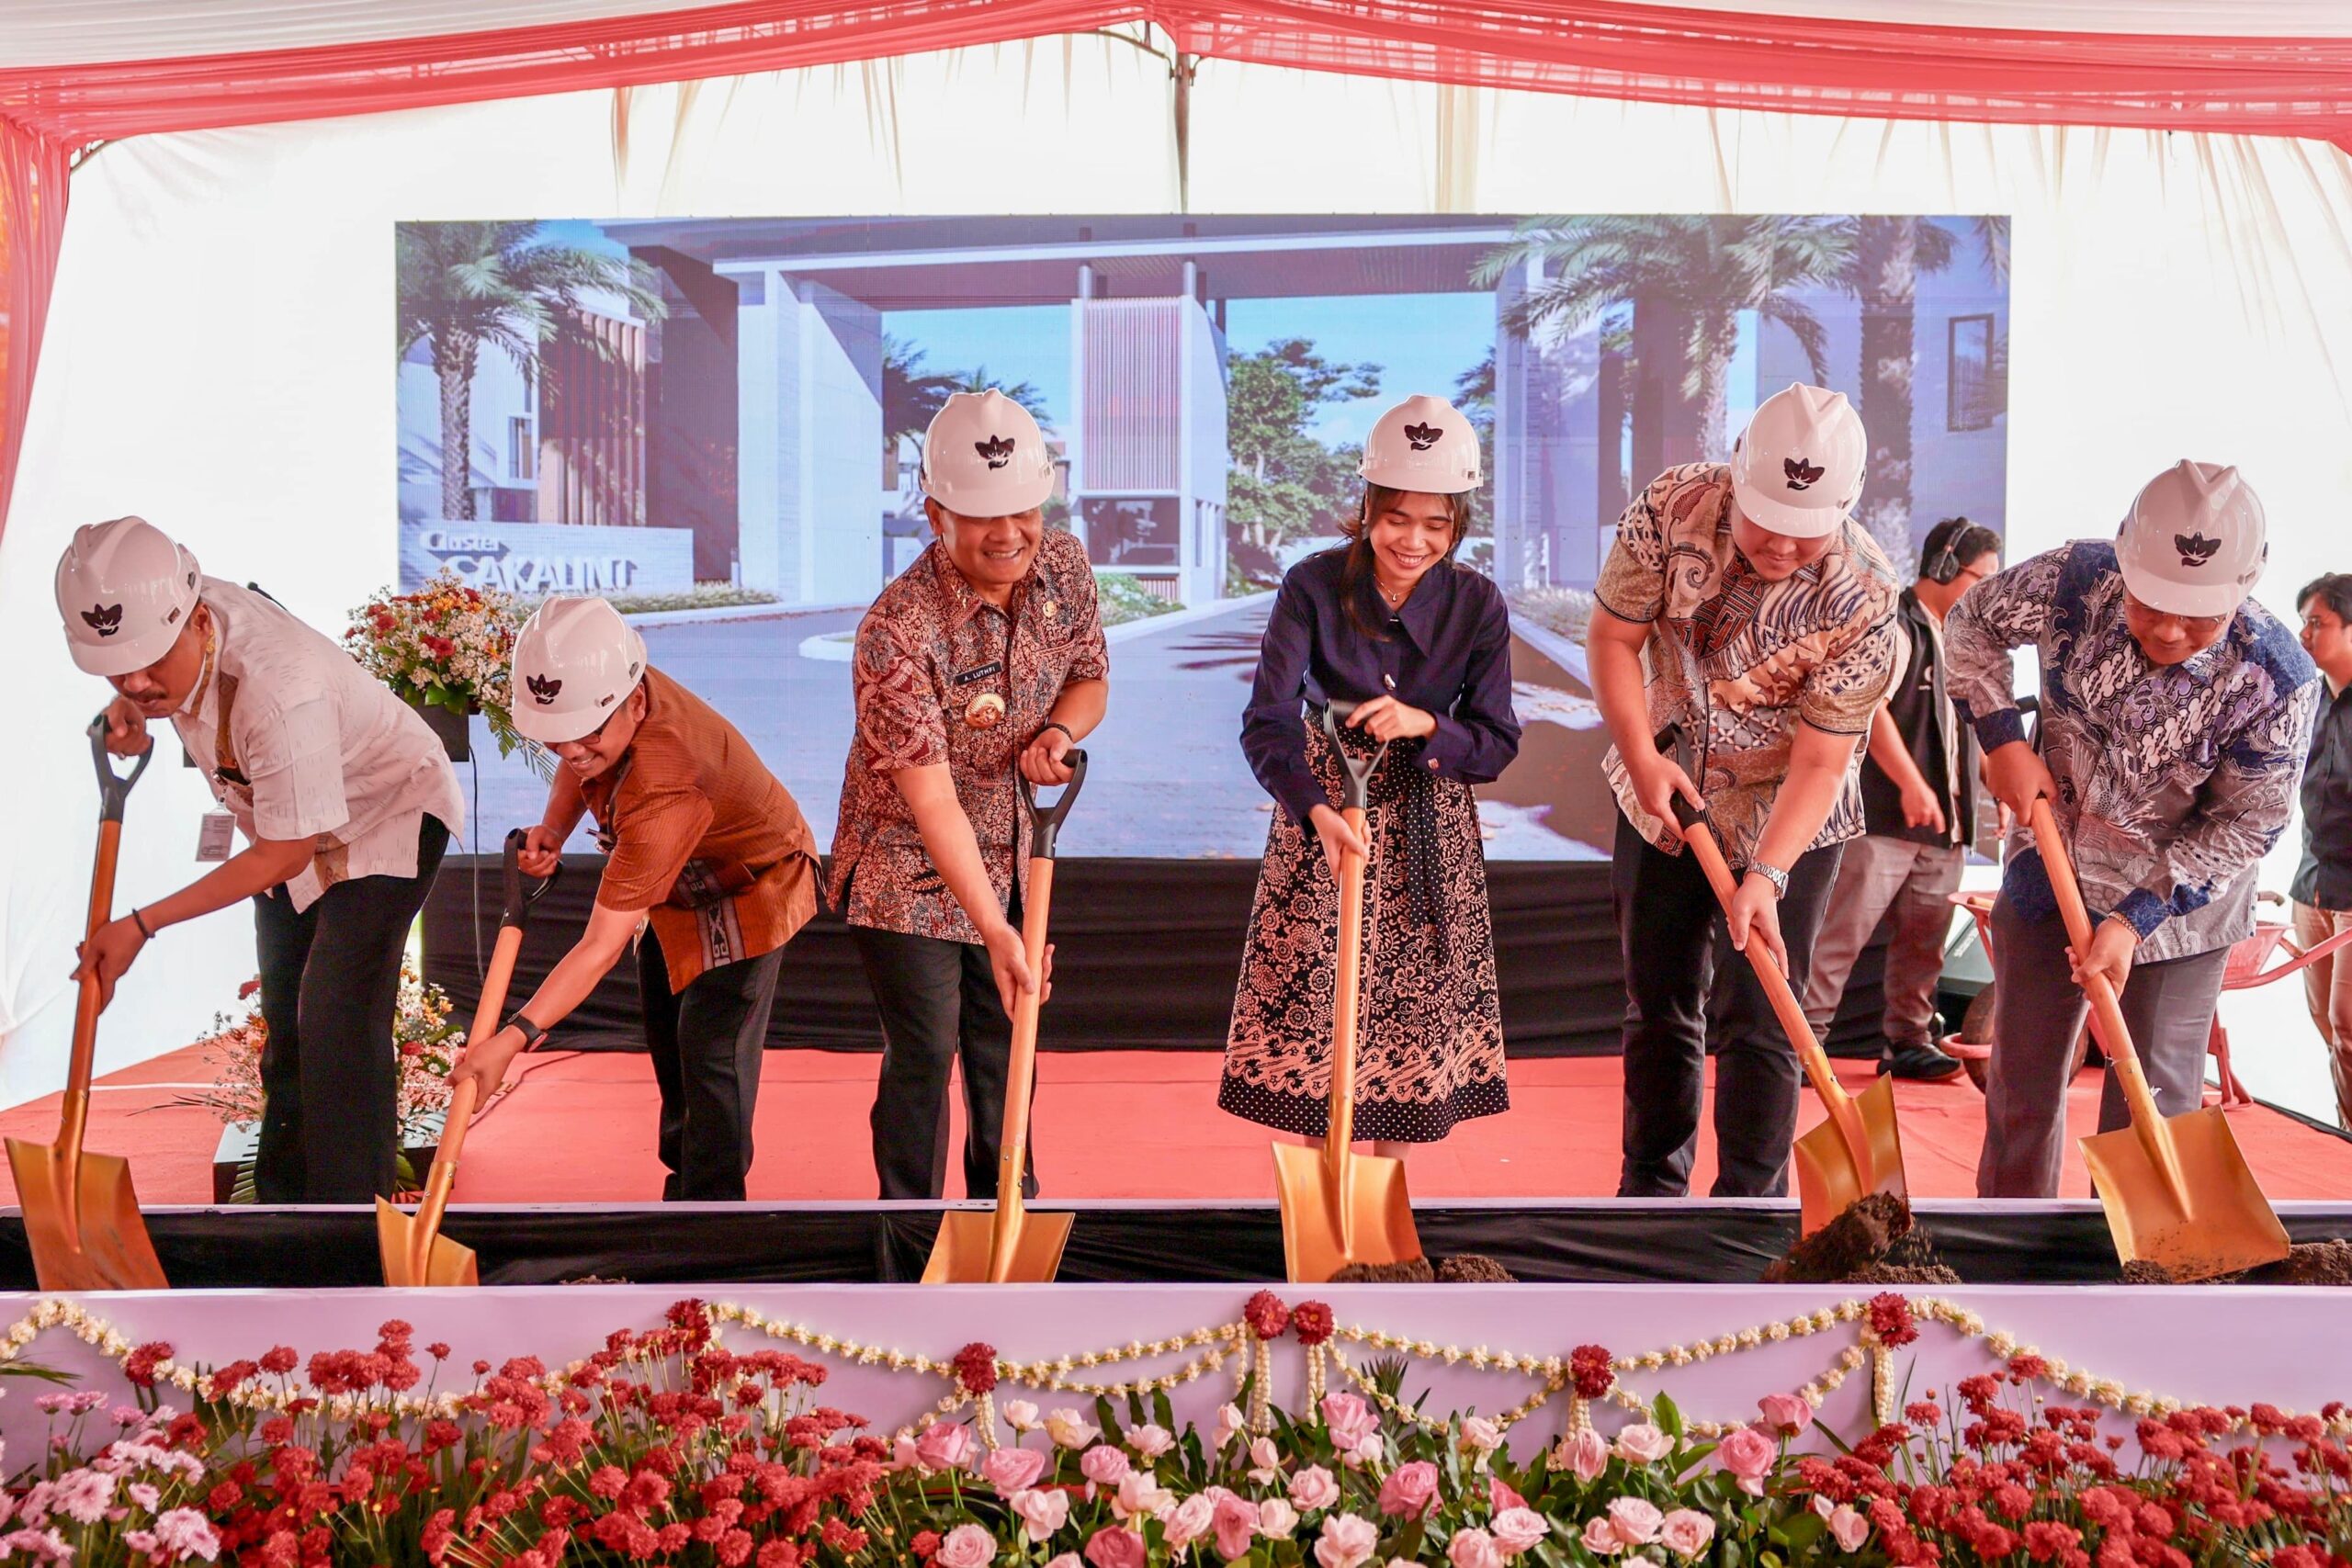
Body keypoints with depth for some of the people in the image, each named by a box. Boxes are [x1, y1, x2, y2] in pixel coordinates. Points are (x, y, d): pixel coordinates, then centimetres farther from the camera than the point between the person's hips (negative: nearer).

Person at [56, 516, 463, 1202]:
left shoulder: (280, 693, -42)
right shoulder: (164, 619, -19)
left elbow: (285, 855, -31)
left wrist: (141, 925, -28)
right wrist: (133, 715, -13)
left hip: (387, 812, -8)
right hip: (287, 822, 9)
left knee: (338, 1023, -19)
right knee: (285, 1015, 17)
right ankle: (282, 1202, 33)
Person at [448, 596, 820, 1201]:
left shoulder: (664, 795, -47)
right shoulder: (606, 700, -24)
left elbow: (603, 944, -46)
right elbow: (577, 766, 3)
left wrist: (515, 1036, -50)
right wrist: (552, 831, -17)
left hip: (748, 889, -9)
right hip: (675, 885, 9)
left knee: (712, 1051, -16)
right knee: (668, 1039, 20)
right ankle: (684, 1180, 41)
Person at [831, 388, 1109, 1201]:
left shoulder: (1065, 567, -11)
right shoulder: (897, 631, -30)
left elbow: (1090, 678, 7)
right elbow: (933, 803, -32)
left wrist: (1058, 730, -17)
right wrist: (994, 929, -37)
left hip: (1012, 853, 6)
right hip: (909, 866, -6)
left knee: (1006, 1038, 19)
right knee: (925, 1052, 0)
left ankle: (1006, 1198, 40)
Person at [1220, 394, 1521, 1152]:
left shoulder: (1477, 604, -9)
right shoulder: (1313, 586, -15)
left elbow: (1498, 743, -6)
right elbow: (1265, 720, -22)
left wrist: (1424, 726, -27)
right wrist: (1315, 808, -40)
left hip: (1429, 831, 2)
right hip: (1321, 810, -1)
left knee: (1410, 1000, 7)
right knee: (1314, 995, 2)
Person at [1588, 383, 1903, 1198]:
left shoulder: (1864, 597, -25)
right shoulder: (1674, 504, -18)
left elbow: (1820, 761, -22)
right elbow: (1613, 635, -9)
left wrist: (1764, 876, -31)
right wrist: (1641, 755, -20)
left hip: (1786, 824, -3)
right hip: (1662, 797, 3)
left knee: (1755, 1025, -3)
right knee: (1657, 1009, 13)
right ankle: (1650, 1195, 29)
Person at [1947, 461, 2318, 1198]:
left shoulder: (2277, 680, -25)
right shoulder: (2074, 582, -22)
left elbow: (2247, 824, -17)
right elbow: (1971, 622, -2)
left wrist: (2134, 918, -23)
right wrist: (2003, 737, -14)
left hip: (2179, 899, -2)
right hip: (2046, 876, 3)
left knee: (2152, 1104, 1)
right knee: (2021, 1083, 15)